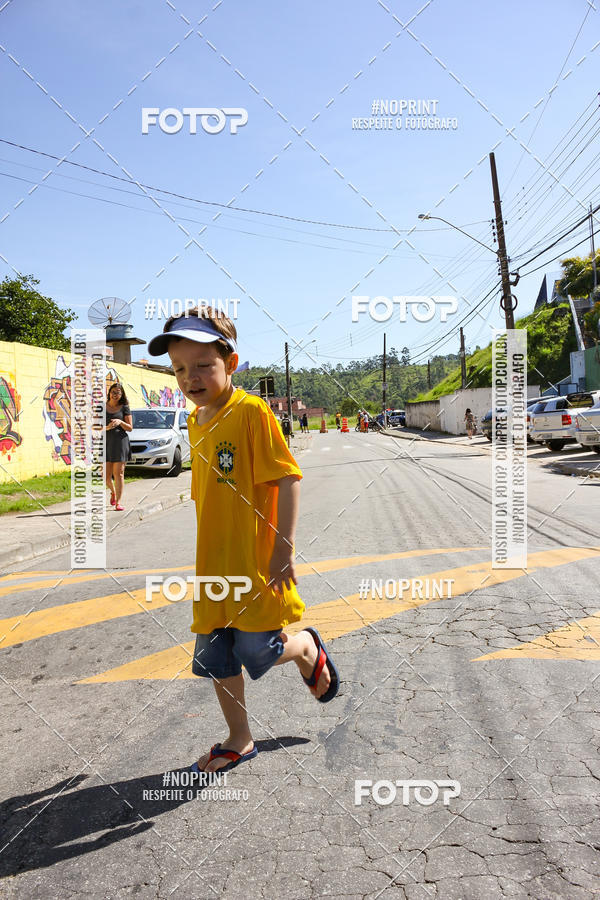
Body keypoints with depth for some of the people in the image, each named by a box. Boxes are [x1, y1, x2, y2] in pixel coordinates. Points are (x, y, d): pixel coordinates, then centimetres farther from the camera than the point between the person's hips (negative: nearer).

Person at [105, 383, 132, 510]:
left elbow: (130, 428, 4)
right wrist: (106, 428, -13)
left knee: (118, 473, -5)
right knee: (106, 475, 3)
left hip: (120, 441, -2)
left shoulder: (124, 408, 5)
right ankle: (113, 492, 34)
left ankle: (118, 502, -2)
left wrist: (120, 422, -15)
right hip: (105, 442, 2)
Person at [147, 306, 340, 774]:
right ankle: (240, 741, 34)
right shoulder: (195, 421, 9)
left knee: (258, 653, -2)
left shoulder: (252, 410, -15)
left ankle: (309, 649, 32)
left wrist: (284, 548, -20)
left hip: (255, 563, -7)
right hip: (213, 567, 8)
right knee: (218, 660, 14)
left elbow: (287, 478, -18)